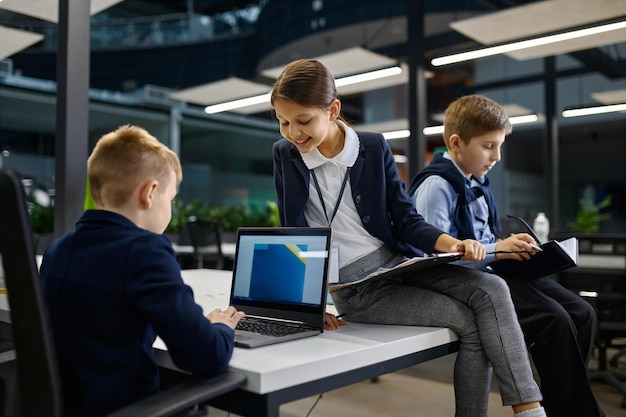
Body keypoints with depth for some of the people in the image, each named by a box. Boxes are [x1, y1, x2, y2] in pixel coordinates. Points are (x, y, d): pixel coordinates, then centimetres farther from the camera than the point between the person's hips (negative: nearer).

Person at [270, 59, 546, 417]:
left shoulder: (374, 147, 0)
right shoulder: (286, 155, -2)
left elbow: (407, 221, 0)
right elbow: (293, 234, 2)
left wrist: (454, 245, -18)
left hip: (397, 261, 3)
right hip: (353, 287, -3)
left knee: (491, 290, -18)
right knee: (468, 322, -17)